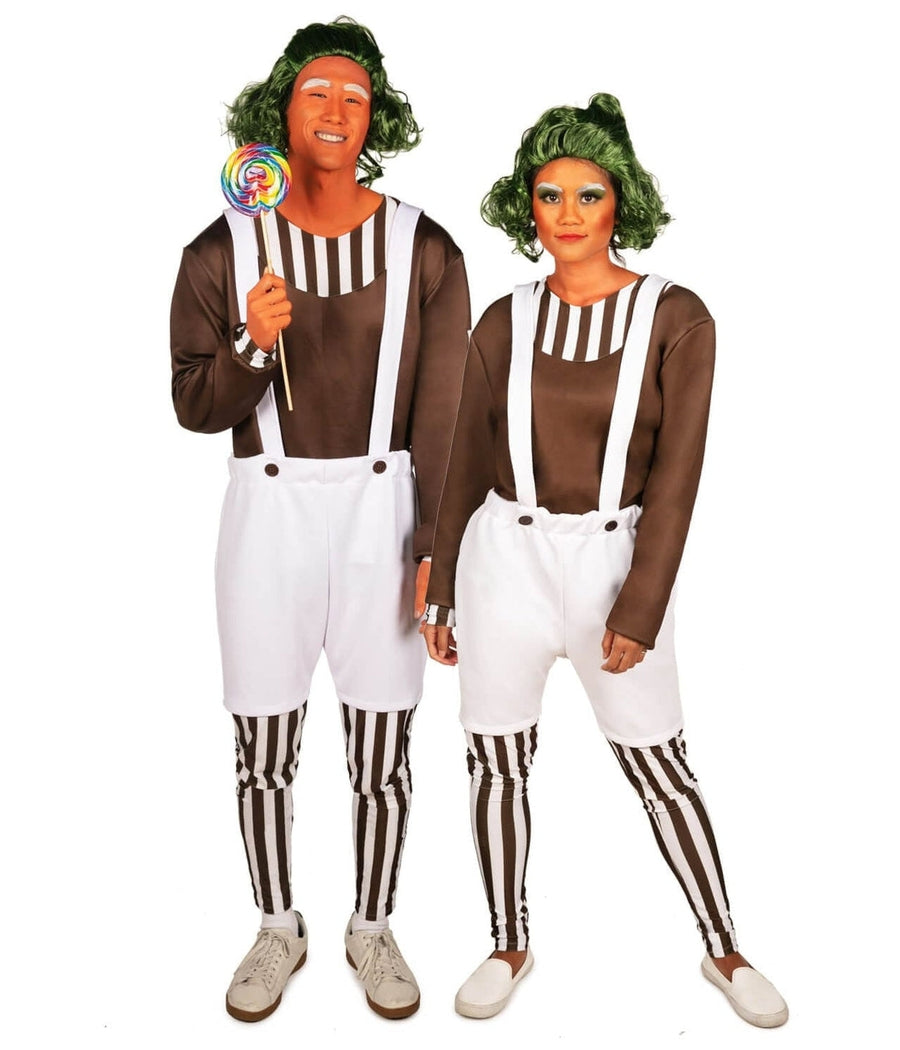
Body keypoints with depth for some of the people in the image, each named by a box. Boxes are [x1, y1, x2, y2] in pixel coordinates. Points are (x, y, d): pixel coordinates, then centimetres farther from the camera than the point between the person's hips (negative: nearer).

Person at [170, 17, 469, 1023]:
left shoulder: (423, 249, -1)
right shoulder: (222, 251, 0)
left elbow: (444, 413, -2)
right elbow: (194, 406, 0)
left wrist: (439, 545, -8)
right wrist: (252, 344, -20)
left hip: (384, 509, 0)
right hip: (268, 508, 1)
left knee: (381, 750, 8)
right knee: (263, 751, 10)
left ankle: (372, 929, 32)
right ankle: (278, 928, 34)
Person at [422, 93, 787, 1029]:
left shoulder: (675, 318, -4)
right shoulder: (504, 323, 3)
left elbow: (675, 476, -7)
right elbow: (465, 466, 6)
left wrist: (639, 610, -11)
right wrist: (440, 593, 8)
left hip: (617, 560, -2)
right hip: (504, 558, 2)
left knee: (659, 767, 8)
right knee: (496, 761, 10)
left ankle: (724, 951, 31)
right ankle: (510, 947, 33)